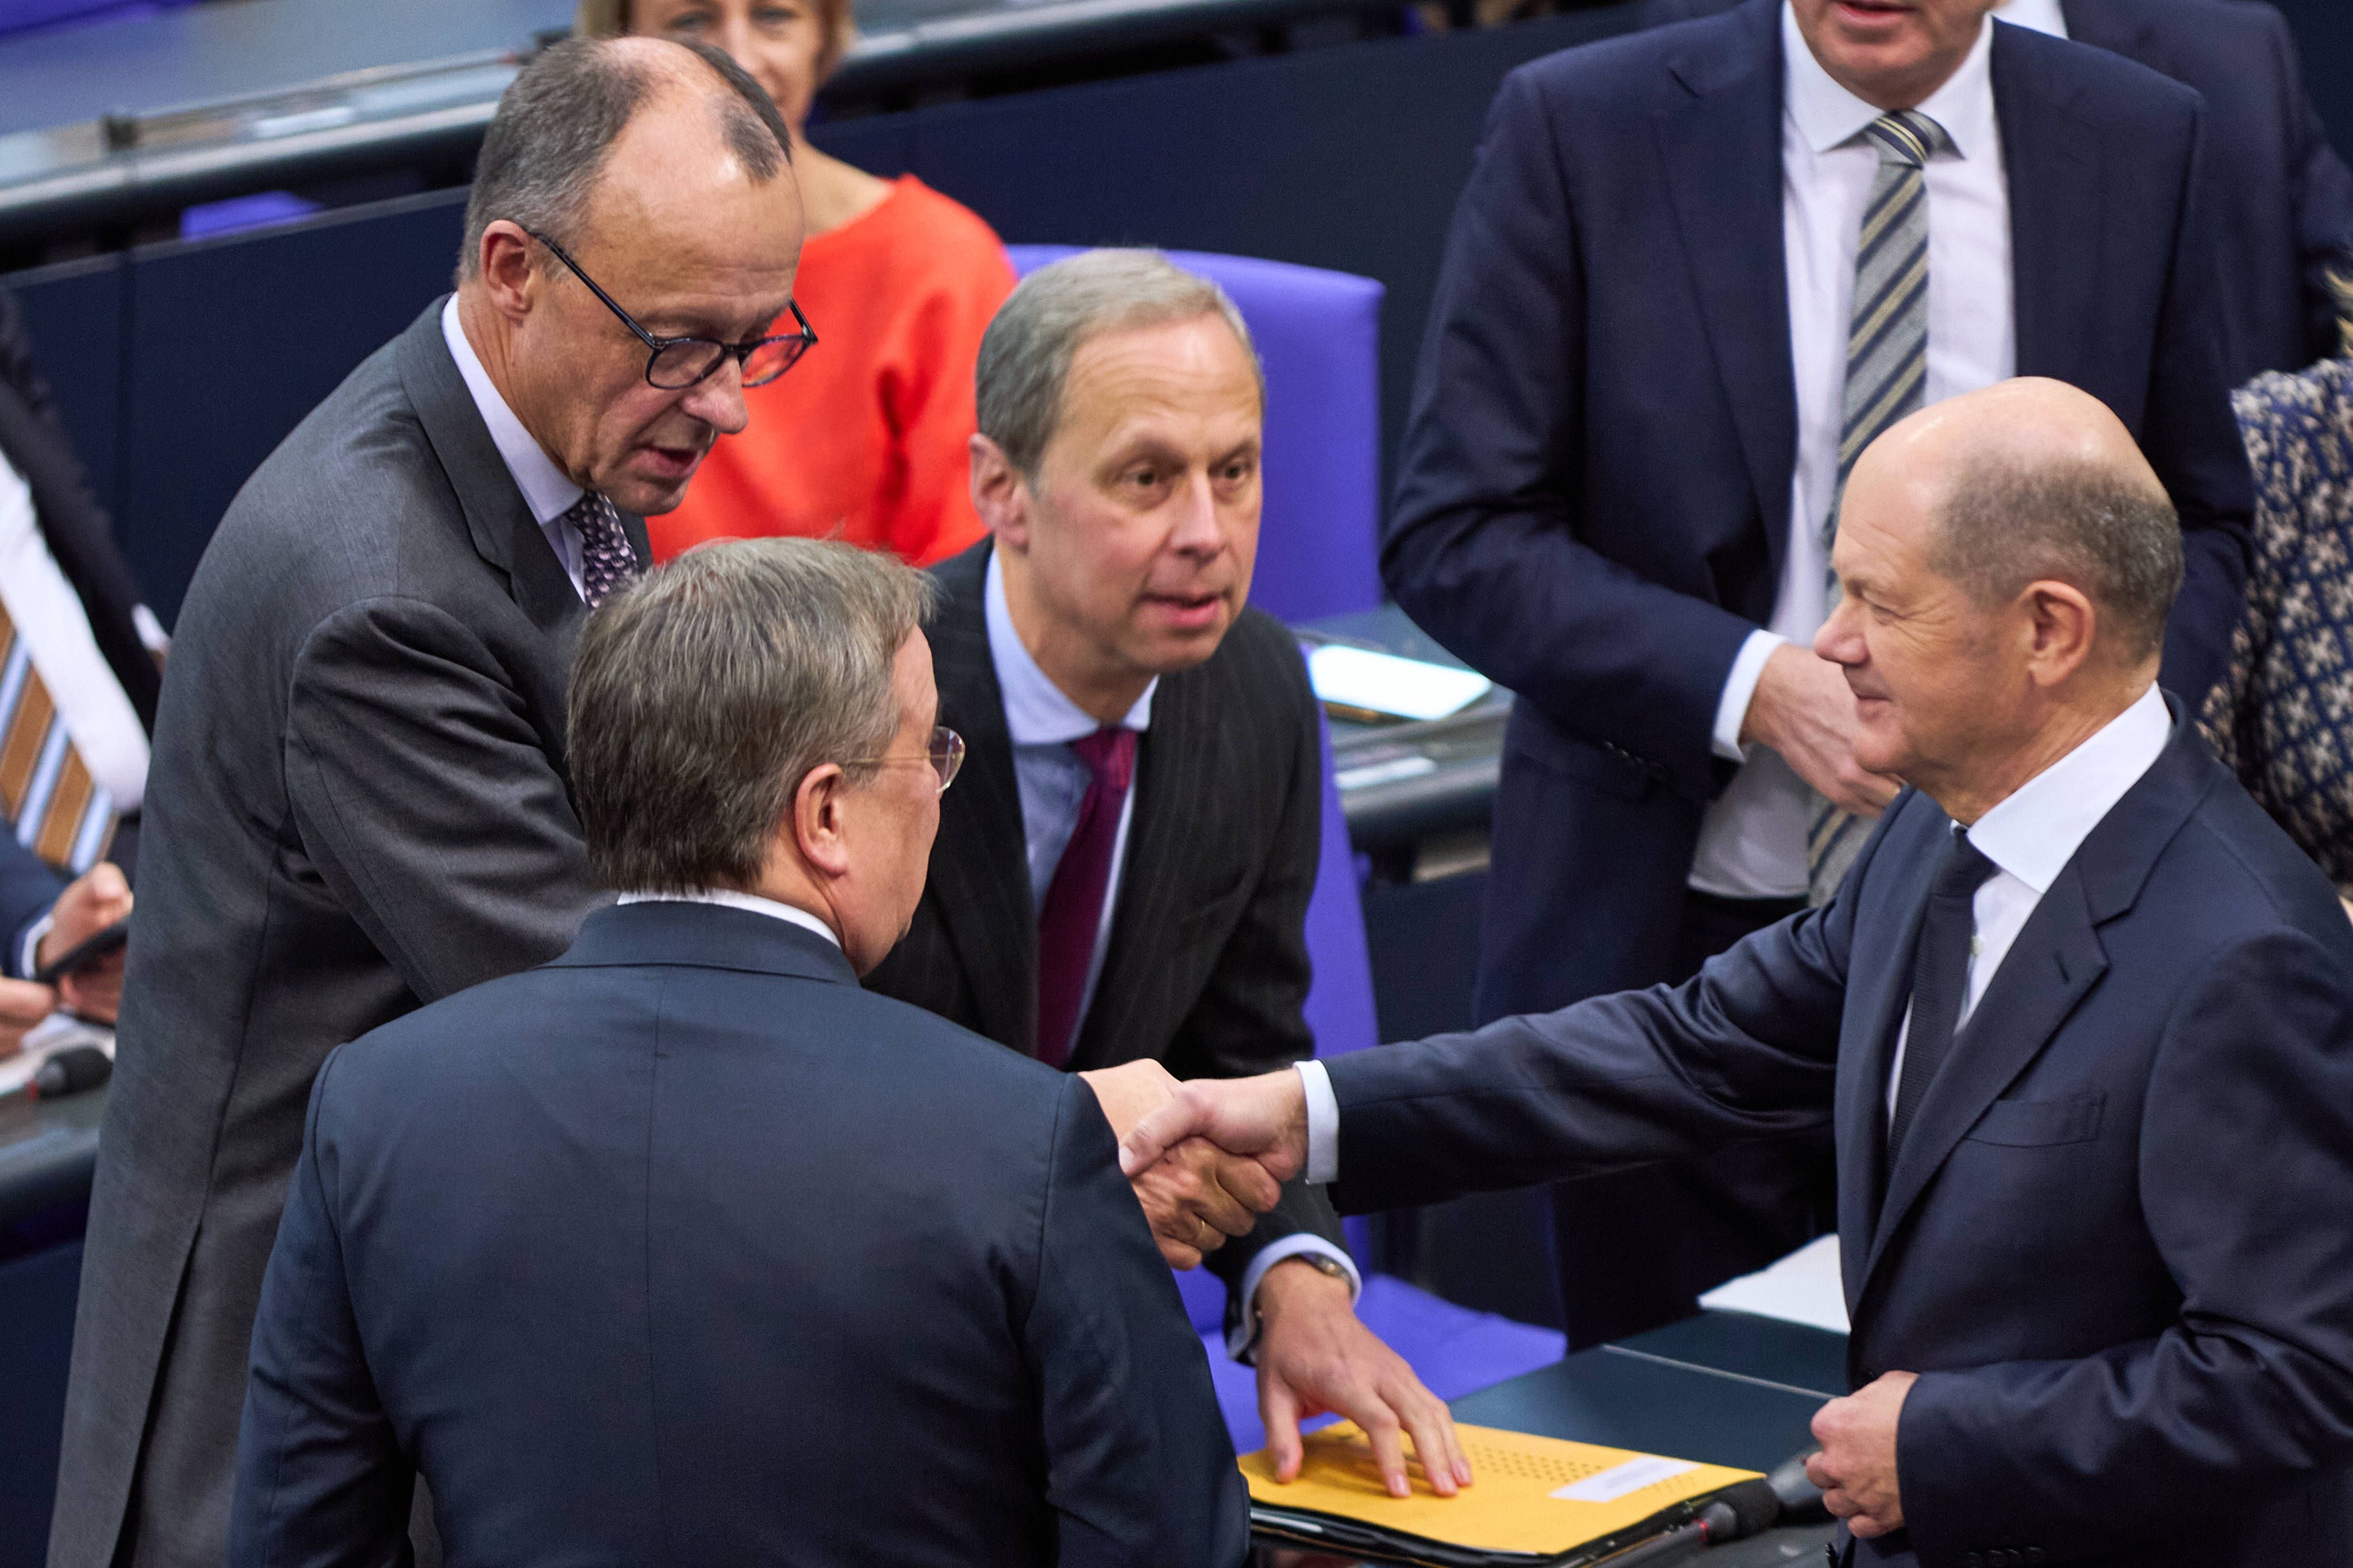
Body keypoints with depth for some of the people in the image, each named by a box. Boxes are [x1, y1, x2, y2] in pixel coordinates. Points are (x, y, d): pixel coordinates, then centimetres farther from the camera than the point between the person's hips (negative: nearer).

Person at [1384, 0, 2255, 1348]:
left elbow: (2201, 528, 11)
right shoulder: (1580, 130, -6)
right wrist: (1752, 686, -19)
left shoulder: (2139, 145, 2)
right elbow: (1455, 533, -7)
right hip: (1674, 925, -1)